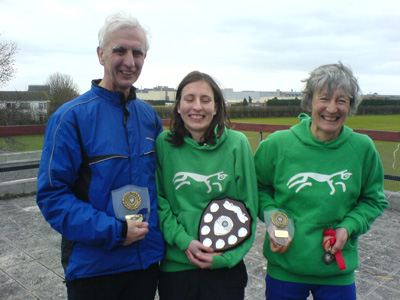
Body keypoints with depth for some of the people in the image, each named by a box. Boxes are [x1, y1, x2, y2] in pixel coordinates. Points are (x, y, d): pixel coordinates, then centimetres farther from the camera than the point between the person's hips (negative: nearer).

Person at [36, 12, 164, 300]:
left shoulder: (149, 115, 3)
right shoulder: (71, 117, -14)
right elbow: (52, 195, -15)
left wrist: (159, 228, 0)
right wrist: (113, 230, -20)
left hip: (148, 258, 5)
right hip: (93, 264, -4)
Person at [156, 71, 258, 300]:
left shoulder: (237, 144, -5)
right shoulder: (164, 144, -3)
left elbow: (249, 206, -2)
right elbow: (159, 202, -1)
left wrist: (226, 256, -9)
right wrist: (184, 241, -13)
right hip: (176, 266, 1)